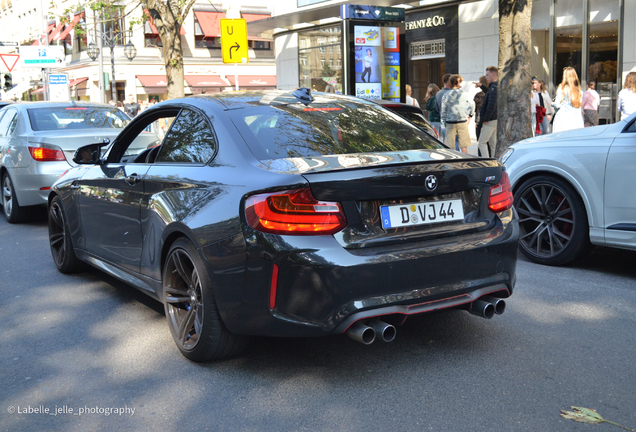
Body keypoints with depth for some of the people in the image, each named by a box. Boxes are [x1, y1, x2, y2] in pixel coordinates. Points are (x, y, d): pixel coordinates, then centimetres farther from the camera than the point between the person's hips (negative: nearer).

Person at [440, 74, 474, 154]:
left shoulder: (446, 95, -2)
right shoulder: (463, 93, 1)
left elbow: (443, 110, 0)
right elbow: (472, 104, 15)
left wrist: (444, 123, 11)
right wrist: (471, 114, 32)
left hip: (450, 123, 0)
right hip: (462, 121, 0)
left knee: (450, 147, 2)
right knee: (463, 145, 4)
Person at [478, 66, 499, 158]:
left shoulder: (494, 88, -16)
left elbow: (491, 105, -23)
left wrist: (486, 119, -18)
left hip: (491, 120, -10)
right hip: (496, 119, 10)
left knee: (482, 142, -5)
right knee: (493, 143, 12)